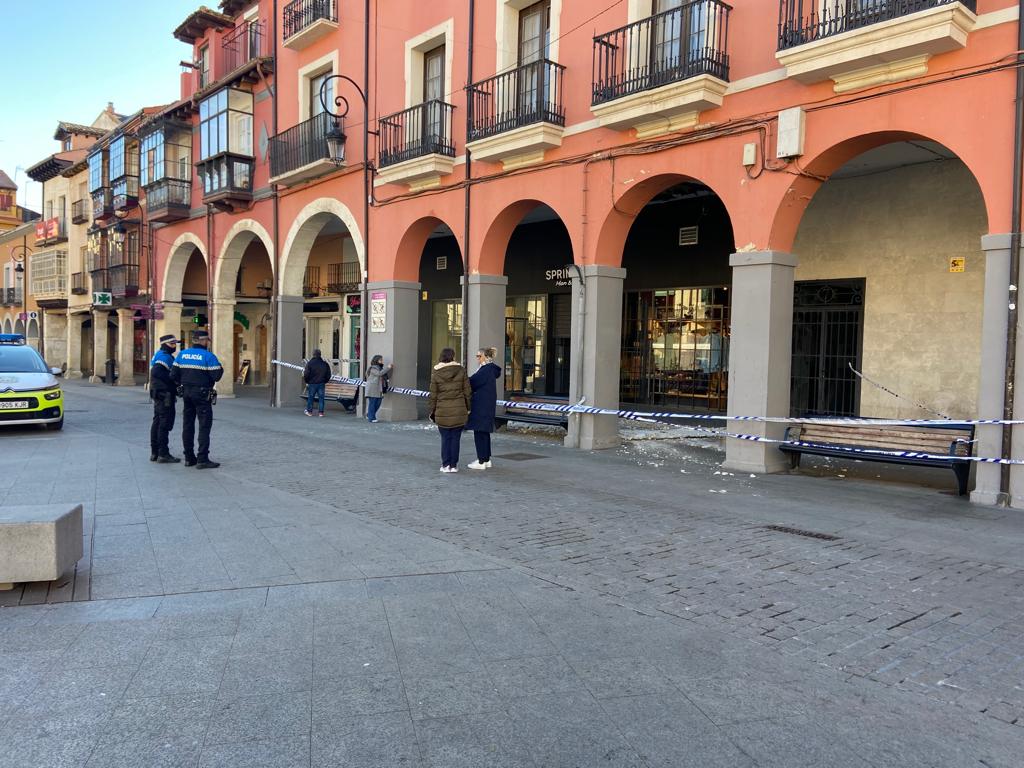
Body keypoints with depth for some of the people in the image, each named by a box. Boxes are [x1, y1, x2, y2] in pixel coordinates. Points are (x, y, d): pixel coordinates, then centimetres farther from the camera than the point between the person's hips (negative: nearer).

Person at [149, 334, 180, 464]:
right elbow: (157, 372, -27)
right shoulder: (165, 356, -14)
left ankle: (154, 453, 22)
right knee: (165, 424, -7)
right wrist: (172, 381, -20)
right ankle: (163, 454, -4)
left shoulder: (158, 355, 18)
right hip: (165, 394, -11)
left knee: (157, 422, 15)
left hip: (157, 393, 11)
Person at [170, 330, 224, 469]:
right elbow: (216, 376, -15)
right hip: (202, 394, -6)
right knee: (204, 426, -3)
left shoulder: (182, 354, 7)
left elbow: (173, 375, 4)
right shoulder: (208, 356, -11)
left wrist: (182, 384, 20)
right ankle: (202, 459, -7)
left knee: (188, 425, 13)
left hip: (186, 393, 6)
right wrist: (220, 368, 5)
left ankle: (189, 457, 18)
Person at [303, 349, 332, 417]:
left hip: (312, 383, -2)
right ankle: (321, 412, 4)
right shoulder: (325, 364, 2)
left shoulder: (310, 363, -9)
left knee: (310, 397, 11)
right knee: (321, 398, 6)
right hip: (322, 384, 2)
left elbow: (306, 374, -10)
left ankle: (309, 411, 18)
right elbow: (328, 375, 5)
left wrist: (306, 381, 7)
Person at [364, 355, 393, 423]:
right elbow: (379, 373, -22)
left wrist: (390, 368, 5)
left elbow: (385, 377, 16)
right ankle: (371, 418, 0)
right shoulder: (373, 368, -8)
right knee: (372, 403, -5)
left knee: (378, 403, 8)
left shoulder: (380, 368, 20)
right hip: (372, 389, -9)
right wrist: (388, 368, -17)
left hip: (378, 390, 9)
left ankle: (369, 415, 23)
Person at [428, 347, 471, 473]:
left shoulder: (436, 373, -2)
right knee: (455, 438, 6)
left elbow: (433, 395, 0)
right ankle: (454, 465, 9)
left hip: (442, 411, 0)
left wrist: (431, 411, 8)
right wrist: (468, 408, 12)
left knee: (445, 438, 8)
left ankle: (445, 465, 10)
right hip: (459, 410, 0)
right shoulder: (461, 370, 0)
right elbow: (467, 391, 2)